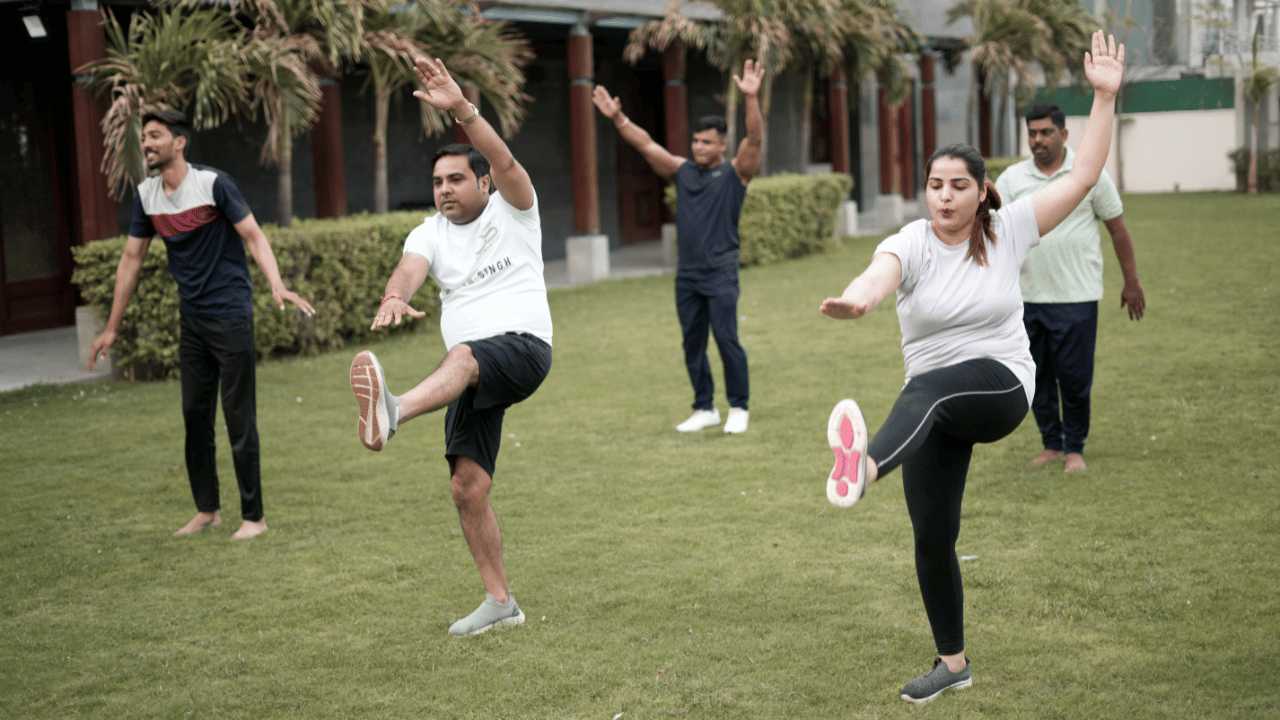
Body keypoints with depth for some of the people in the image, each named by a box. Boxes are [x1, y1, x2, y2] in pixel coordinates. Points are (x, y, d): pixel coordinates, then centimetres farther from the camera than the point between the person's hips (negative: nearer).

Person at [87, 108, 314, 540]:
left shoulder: (214, 184, -12)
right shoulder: (147, 196, 6)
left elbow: (254, 237, -15)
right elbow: (131, 259, 12)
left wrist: (277, 286, -33)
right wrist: (111, 329, 14)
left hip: (230, 316, -6)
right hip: (191, 321, 6)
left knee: (239, 420, -3)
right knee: (195, 417, 11)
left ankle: (253, 517, 6)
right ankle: (207, 509, 24)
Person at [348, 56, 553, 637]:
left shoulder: (513, 212, 3)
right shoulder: (430, 233, 13)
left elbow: (504, 162, -18)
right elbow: (411, 267, -9)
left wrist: (461, 109, -33)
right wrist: (394, 298, -34)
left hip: (524, 347, -6)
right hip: (473, 374, 6)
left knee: (463, 356, -39)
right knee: (467, 486, -1)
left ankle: (392, 414, -70)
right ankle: (499, 601, 10)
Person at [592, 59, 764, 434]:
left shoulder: (735, 173, 0)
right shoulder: (682, 171, 12)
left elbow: (754, 138, -14)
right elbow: (646, 145, 11)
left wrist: (750, 98, -27)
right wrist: (618, 118, 2)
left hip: (721, 272, -5)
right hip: (687, 273, 5)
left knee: (727, 338, -8)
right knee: (692, 344, 8)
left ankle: (739, 408, 4)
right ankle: (704, 408, 19)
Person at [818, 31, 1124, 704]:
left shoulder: (1008, 231, -3)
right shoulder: (910, 244, -7)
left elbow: (1083, 175, -3)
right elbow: (881, 274, -32)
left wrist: (1105, 97, -11)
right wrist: (855, 297, -56)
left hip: (1003, 385, -3)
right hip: (936, 409, 3)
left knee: (928, 387, -39)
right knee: (932, 537, 3)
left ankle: (866, 466, -73)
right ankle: (953, 662, 23)